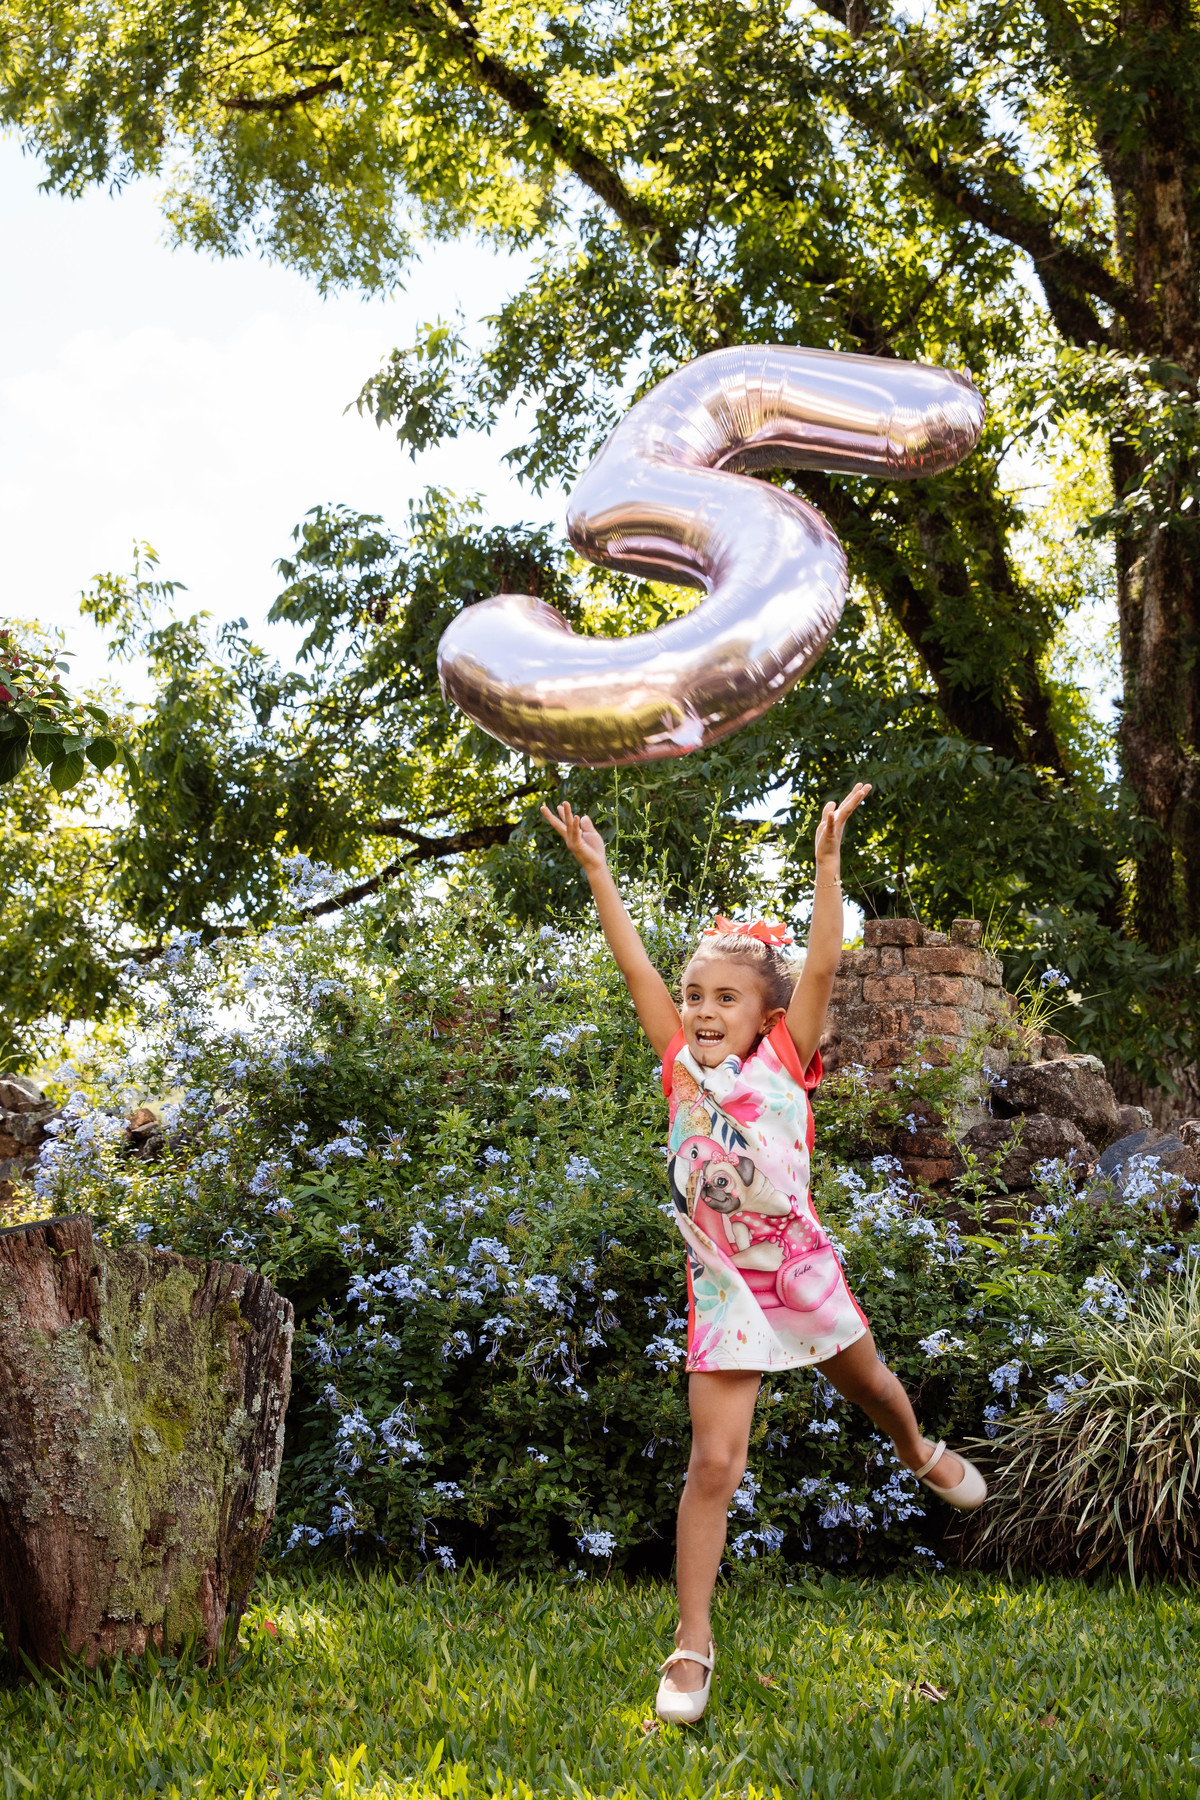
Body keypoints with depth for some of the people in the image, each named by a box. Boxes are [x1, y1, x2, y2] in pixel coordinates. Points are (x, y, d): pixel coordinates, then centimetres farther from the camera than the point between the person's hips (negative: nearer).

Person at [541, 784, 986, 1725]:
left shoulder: (786, 1061, -9)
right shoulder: (682, 1068, -4)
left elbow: (819, 968, -18)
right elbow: (636, 967, -5)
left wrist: (828, 858, -25)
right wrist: (597, 870, -7)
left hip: (800, 1269, 0)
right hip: (721, 1287, 0)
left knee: (866, 1381, 27)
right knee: (714, 1465, -7)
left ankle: (922, 1453, 62)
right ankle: (693, 1643, 1)